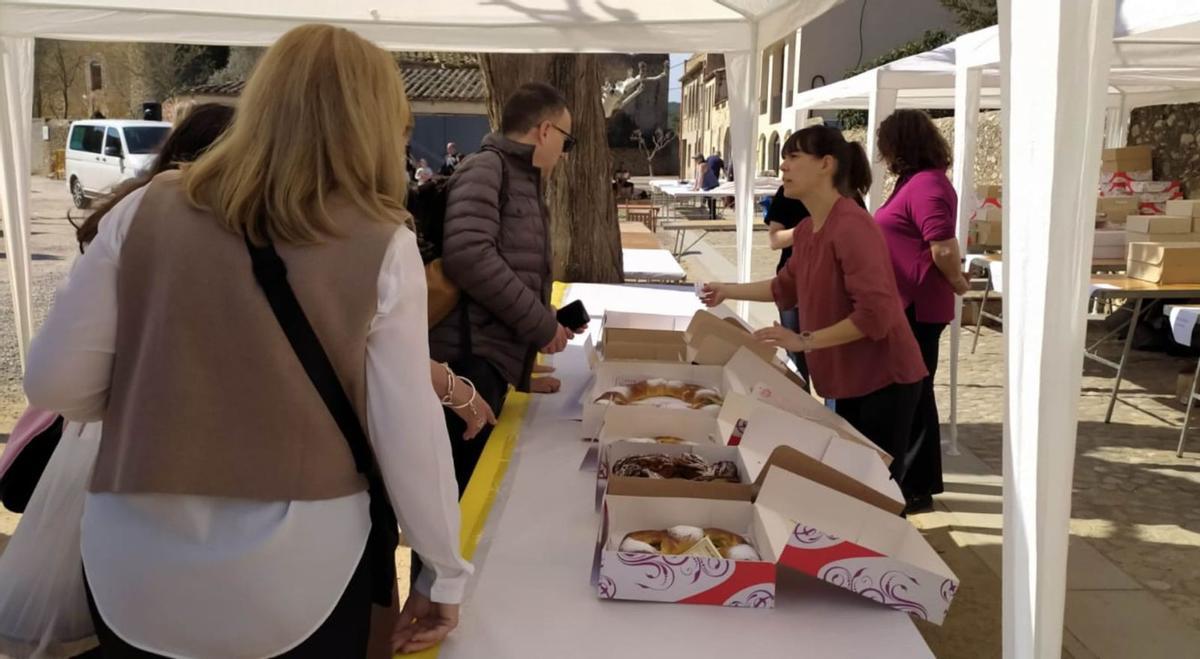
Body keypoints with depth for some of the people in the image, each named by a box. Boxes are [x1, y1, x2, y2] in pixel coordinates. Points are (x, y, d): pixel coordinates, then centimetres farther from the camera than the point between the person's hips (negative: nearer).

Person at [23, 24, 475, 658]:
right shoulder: (383, 248, -10)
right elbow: (407, 428, -10)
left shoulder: (147, 211, -3)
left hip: (136, 569, 2)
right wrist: (444, 572, 2)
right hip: (302, 572, -2)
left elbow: (55, 384, 0)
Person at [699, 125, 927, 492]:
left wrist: (805, 341, -28)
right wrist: (729, 291, 22)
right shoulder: (806, 230, 5)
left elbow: (876, 313, -30)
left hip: (883, 379, -9)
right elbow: (786, 289, 23)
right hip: (850, 380, 9)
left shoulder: (852, 226, -23)